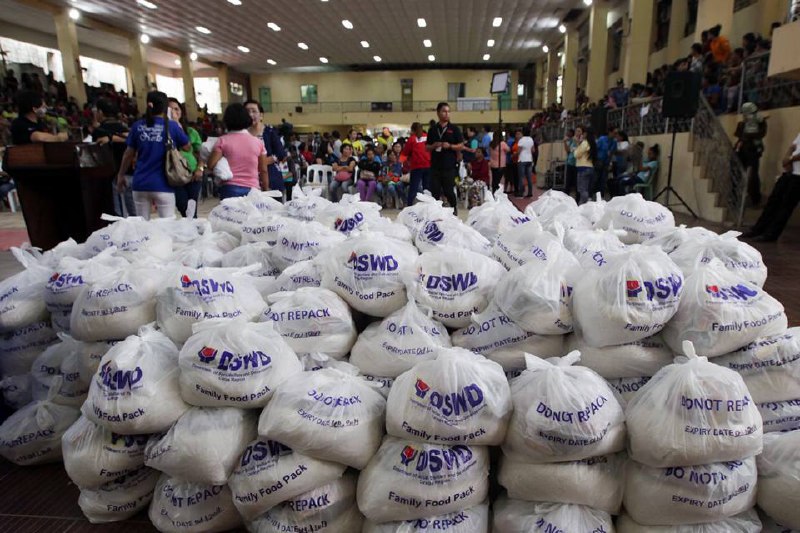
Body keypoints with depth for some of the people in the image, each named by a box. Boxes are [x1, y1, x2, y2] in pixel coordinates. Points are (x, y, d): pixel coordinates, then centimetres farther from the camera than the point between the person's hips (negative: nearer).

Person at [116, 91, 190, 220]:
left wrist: (120, 175, 24)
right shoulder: (172, 126, -5)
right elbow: (187, 147, 7)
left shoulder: (138, 126, 4)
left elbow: (128, 154, 11)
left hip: (140, 184, 4)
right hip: (162, 185, -3)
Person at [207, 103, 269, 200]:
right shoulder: (257, 142, 5)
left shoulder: (223, 140, 0)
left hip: (230, 189, -1)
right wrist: (266, 190, 14)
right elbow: (264, 170, 5)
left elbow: (211, 165, -6)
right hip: (253, 190, 1)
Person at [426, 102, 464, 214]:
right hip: (435, 166, 2)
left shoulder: (454, 129, 4)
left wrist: (450, 146, -15)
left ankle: (454, 209, 23)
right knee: (434, 192, 0)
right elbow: (427, 147, 14)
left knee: (449, 191, 1)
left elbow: (461, 145, 2)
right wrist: (433, 146, -7)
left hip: (449, 166, -2)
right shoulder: (433, 130, 12)